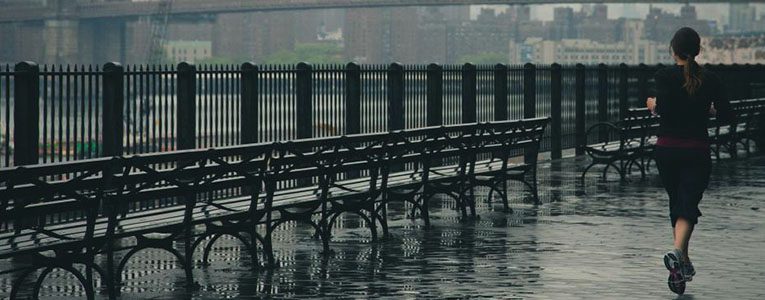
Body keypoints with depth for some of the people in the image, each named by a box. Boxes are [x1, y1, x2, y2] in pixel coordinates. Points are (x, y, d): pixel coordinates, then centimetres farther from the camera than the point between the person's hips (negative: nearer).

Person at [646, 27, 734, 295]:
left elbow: (664, 109, -22)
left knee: (676, 203, 17)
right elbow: (726, 115, -2)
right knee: (688, 205, -7)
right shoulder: (710, 79, 0)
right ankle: (677, 252, -35)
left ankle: (684, 263, 26)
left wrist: (653, 105, -1)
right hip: (697, 152, 0)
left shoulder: (664, 76, -7)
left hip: (667, 150, 1)